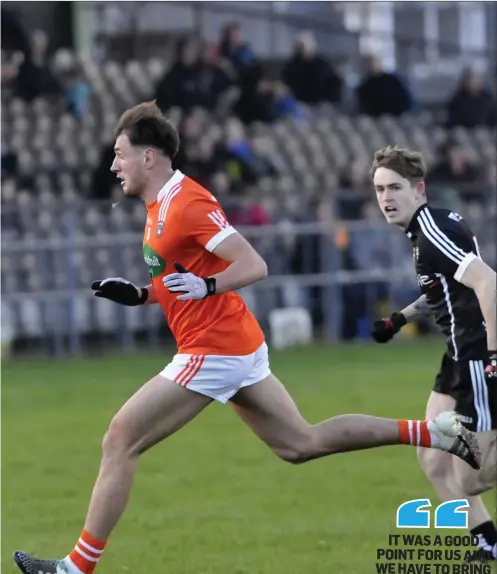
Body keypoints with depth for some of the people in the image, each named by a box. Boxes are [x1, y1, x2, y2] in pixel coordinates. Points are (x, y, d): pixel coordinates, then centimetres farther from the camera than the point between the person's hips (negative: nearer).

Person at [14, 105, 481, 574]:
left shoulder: (186, 204, -17)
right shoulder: (160, 206, 13)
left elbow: (253, 266, -20)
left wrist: (205, 286, -33)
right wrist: (137, 295, 9)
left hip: (212, 350, -10)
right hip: (239, 346, 10)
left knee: (119, 443, -8)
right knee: (302, 444, 13)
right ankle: (433, 432, 12)